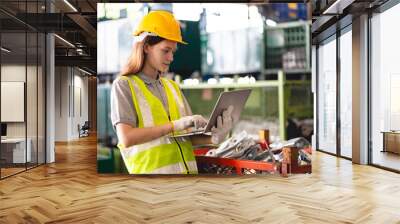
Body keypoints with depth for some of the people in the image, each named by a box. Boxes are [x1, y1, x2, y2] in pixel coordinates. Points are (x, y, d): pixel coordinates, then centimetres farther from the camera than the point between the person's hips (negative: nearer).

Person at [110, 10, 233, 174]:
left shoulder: (173, 87, 15)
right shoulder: (124, 85, 0)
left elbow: (188, 136, 11)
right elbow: (126, 138, -13)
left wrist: (212, 139, -7)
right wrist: (175, 125, -16)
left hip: (187, 169, 5)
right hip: (152, 170, -4)